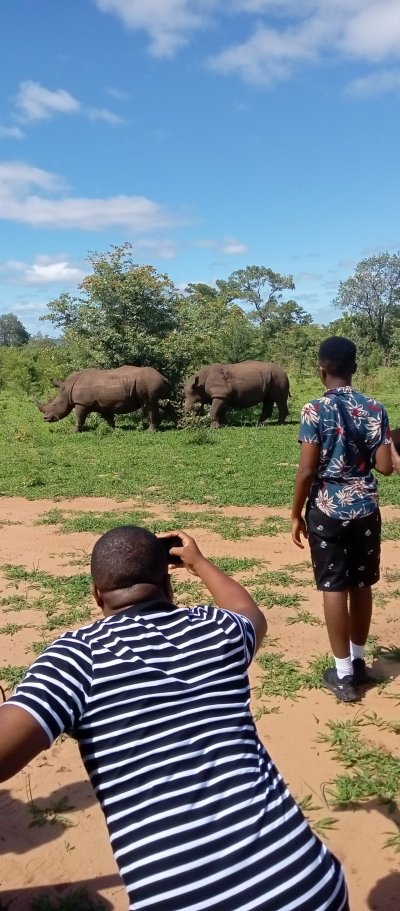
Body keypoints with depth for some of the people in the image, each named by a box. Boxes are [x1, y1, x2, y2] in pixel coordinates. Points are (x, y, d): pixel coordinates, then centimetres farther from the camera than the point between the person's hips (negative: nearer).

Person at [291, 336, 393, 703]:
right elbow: (385, 466, -2)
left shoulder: (315, 410, -11)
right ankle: (358, 662, 28)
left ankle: (343, 673, 8)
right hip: (366, 509, 4)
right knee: (361, 585, 14)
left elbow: (307, 471, -13)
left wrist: (296, 514, -1)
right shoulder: (375, 409, 0)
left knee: (334, 588, 2)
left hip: (328, 510, -4)